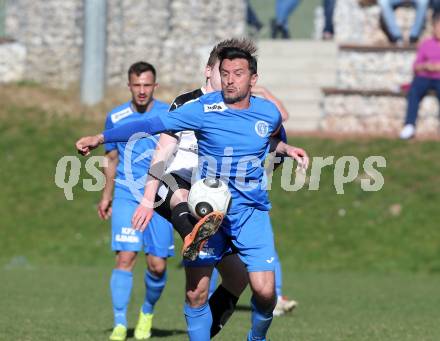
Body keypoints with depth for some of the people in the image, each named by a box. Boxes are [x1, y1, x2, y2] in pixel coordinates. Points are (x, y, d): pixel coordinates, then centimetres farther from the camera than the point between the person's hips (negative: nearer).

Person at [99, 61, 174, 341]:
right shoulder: (115, 118, 5)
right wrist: (106, 197, 18)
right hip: (126, 197, 1)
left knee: (157, 265, 0)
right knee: (125, 258, -13)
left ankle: (148, 311, 30)